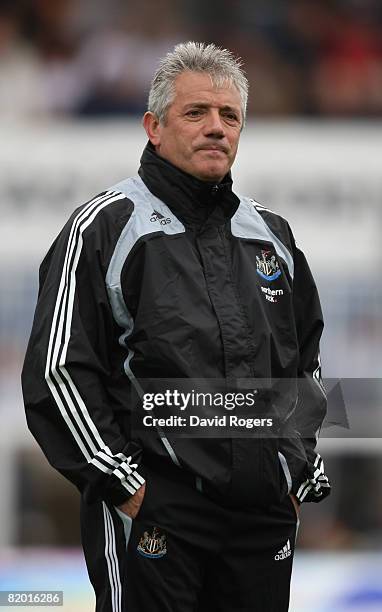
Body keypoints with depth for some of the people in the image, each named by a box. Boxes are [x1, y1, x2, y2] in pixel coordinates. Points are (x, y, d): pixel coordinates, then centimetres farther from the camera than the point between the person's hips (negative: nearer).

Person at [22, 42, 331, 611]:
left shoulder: (272, 236, 16)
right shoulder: (105, 227, -3)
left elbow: (306, 364, 27)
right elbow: (57, 370, -8)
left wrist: (300, 472, 16)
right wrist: (120, 483, -12)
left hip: (266, 516, 5)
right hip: (154, 515, -5)